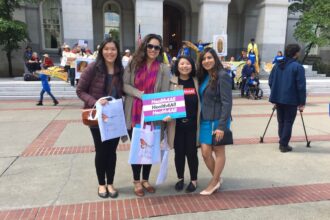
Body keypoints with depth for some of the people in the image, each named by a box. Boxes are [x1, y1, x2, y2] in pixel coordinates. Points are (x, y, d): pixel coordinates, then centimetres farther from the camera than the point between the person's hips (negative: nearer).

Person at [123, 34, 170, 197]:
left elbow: (165, 93, -3)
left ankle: (145, 179, 32)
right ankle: (136, 181, 27)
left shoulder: (164, 69, 1)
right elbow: (124, 85, -2)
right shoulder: (133, 64, 2)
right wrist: (141, 94, -16)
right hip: (134, 114, 0)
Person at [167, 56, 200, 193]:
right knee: (179, 152, 10)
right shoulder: (172, 82, 0)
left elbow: (201, 102, 8)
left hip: (192, 123, 0)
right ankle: (180, 178, 30)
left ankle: (194, 180, 24)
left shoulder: (197, 82, 4)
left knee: (191, 152, 6)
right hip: (177, 124, 0)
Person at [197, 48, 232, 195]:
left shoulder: (222, 76, -11)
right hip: (205, 120, 7)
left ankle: (214, 182, 22)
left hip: (217, 120, -7)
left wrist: (222, 126, -20)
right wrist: (200, 119, 8)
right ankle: (217, 179, 28)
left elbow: (227, 102, -16)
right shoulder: (203, 76, 11)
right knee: (205, 153, 7)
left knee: (219, 151, 8)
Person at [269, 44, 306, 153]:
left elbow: (270, 82, 8)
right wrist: (302, 102, -7)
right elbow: (301, 86, -14)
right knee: (288, 122, 4)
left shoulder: (277, 65, 7)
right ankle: (284, 145, 6)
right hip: (291, 100, -6)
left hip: (278, 99, 6)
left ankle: (282, 143, 23)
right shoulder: (298, 67, -11)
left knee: (281, 121, 15)